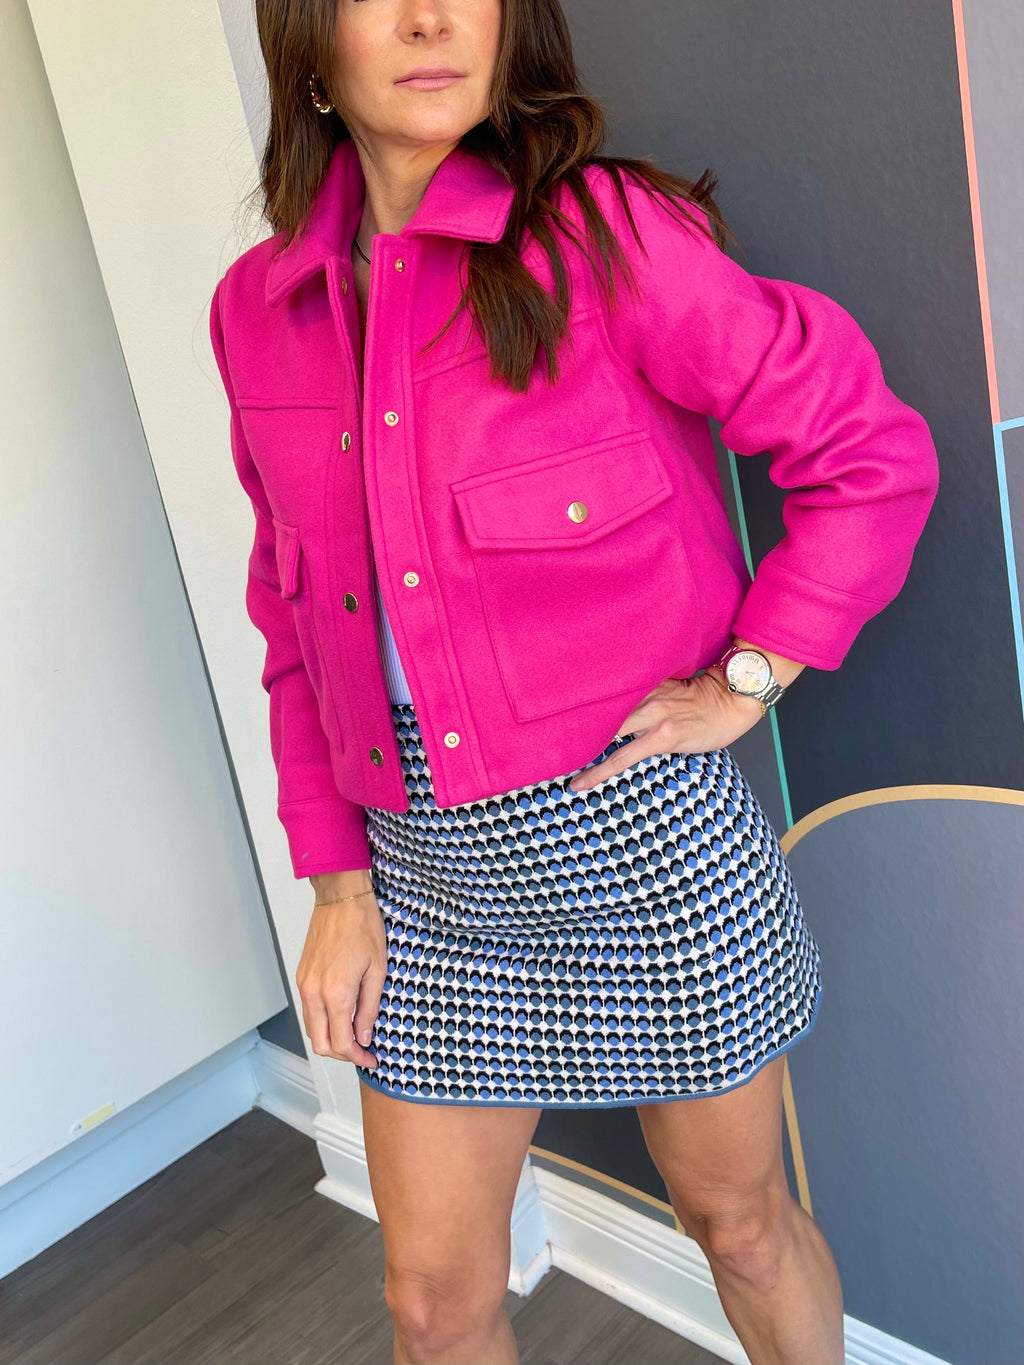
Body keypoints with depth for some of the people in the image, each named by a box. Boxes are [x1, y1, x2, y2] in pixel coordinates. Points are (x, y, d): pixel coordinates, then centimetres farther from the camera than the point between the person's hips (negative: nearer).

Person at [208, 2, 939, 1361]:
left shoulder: (604, 232, -9)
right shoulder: (259, 308, 4)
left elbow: (874, 450, -6)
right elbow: (296, 621, 9)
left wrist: (745, 683, -10)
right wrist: (338, 882, 5)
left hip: (647, 842, -3)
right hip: (427, 870, 4)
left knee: (737, 1216, 19)